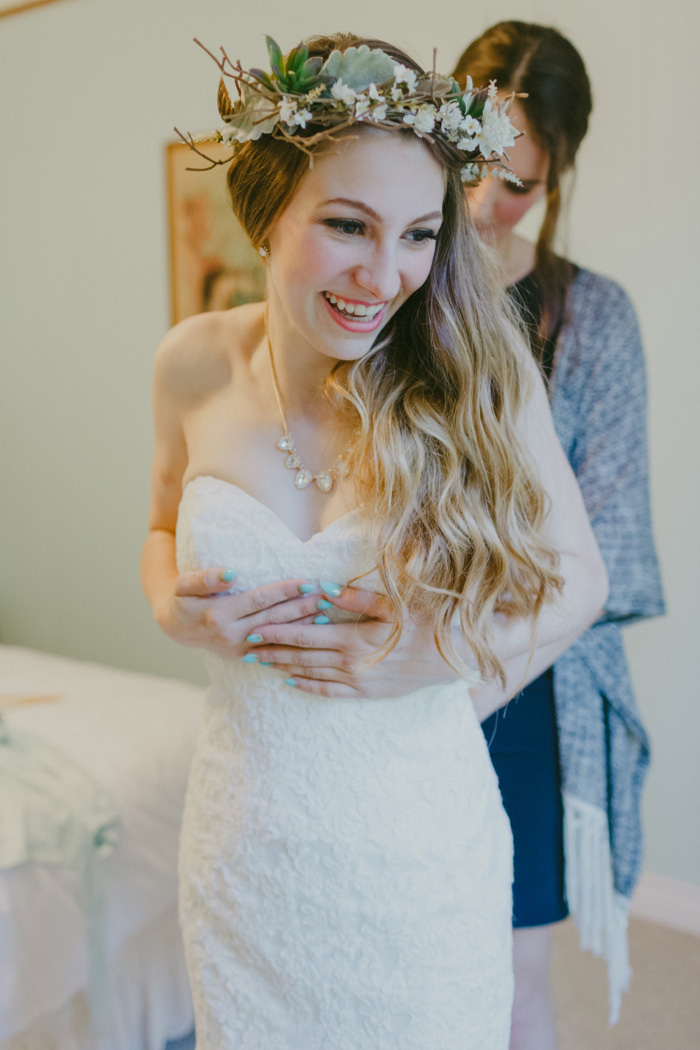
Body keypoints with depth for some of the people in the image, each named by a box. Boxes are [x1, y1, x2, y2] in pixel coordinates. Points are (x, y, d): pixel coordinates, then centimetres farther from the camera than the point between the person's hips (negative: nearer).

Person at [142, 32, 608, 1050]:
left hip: (421, 855, -2)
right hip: (243, 845, 3)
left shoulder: (478, 374, -16)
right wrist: (177, 610, -11)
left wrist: (447, 648, -21)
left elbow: (580, 575, -5)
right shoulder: (196, 365, -8)